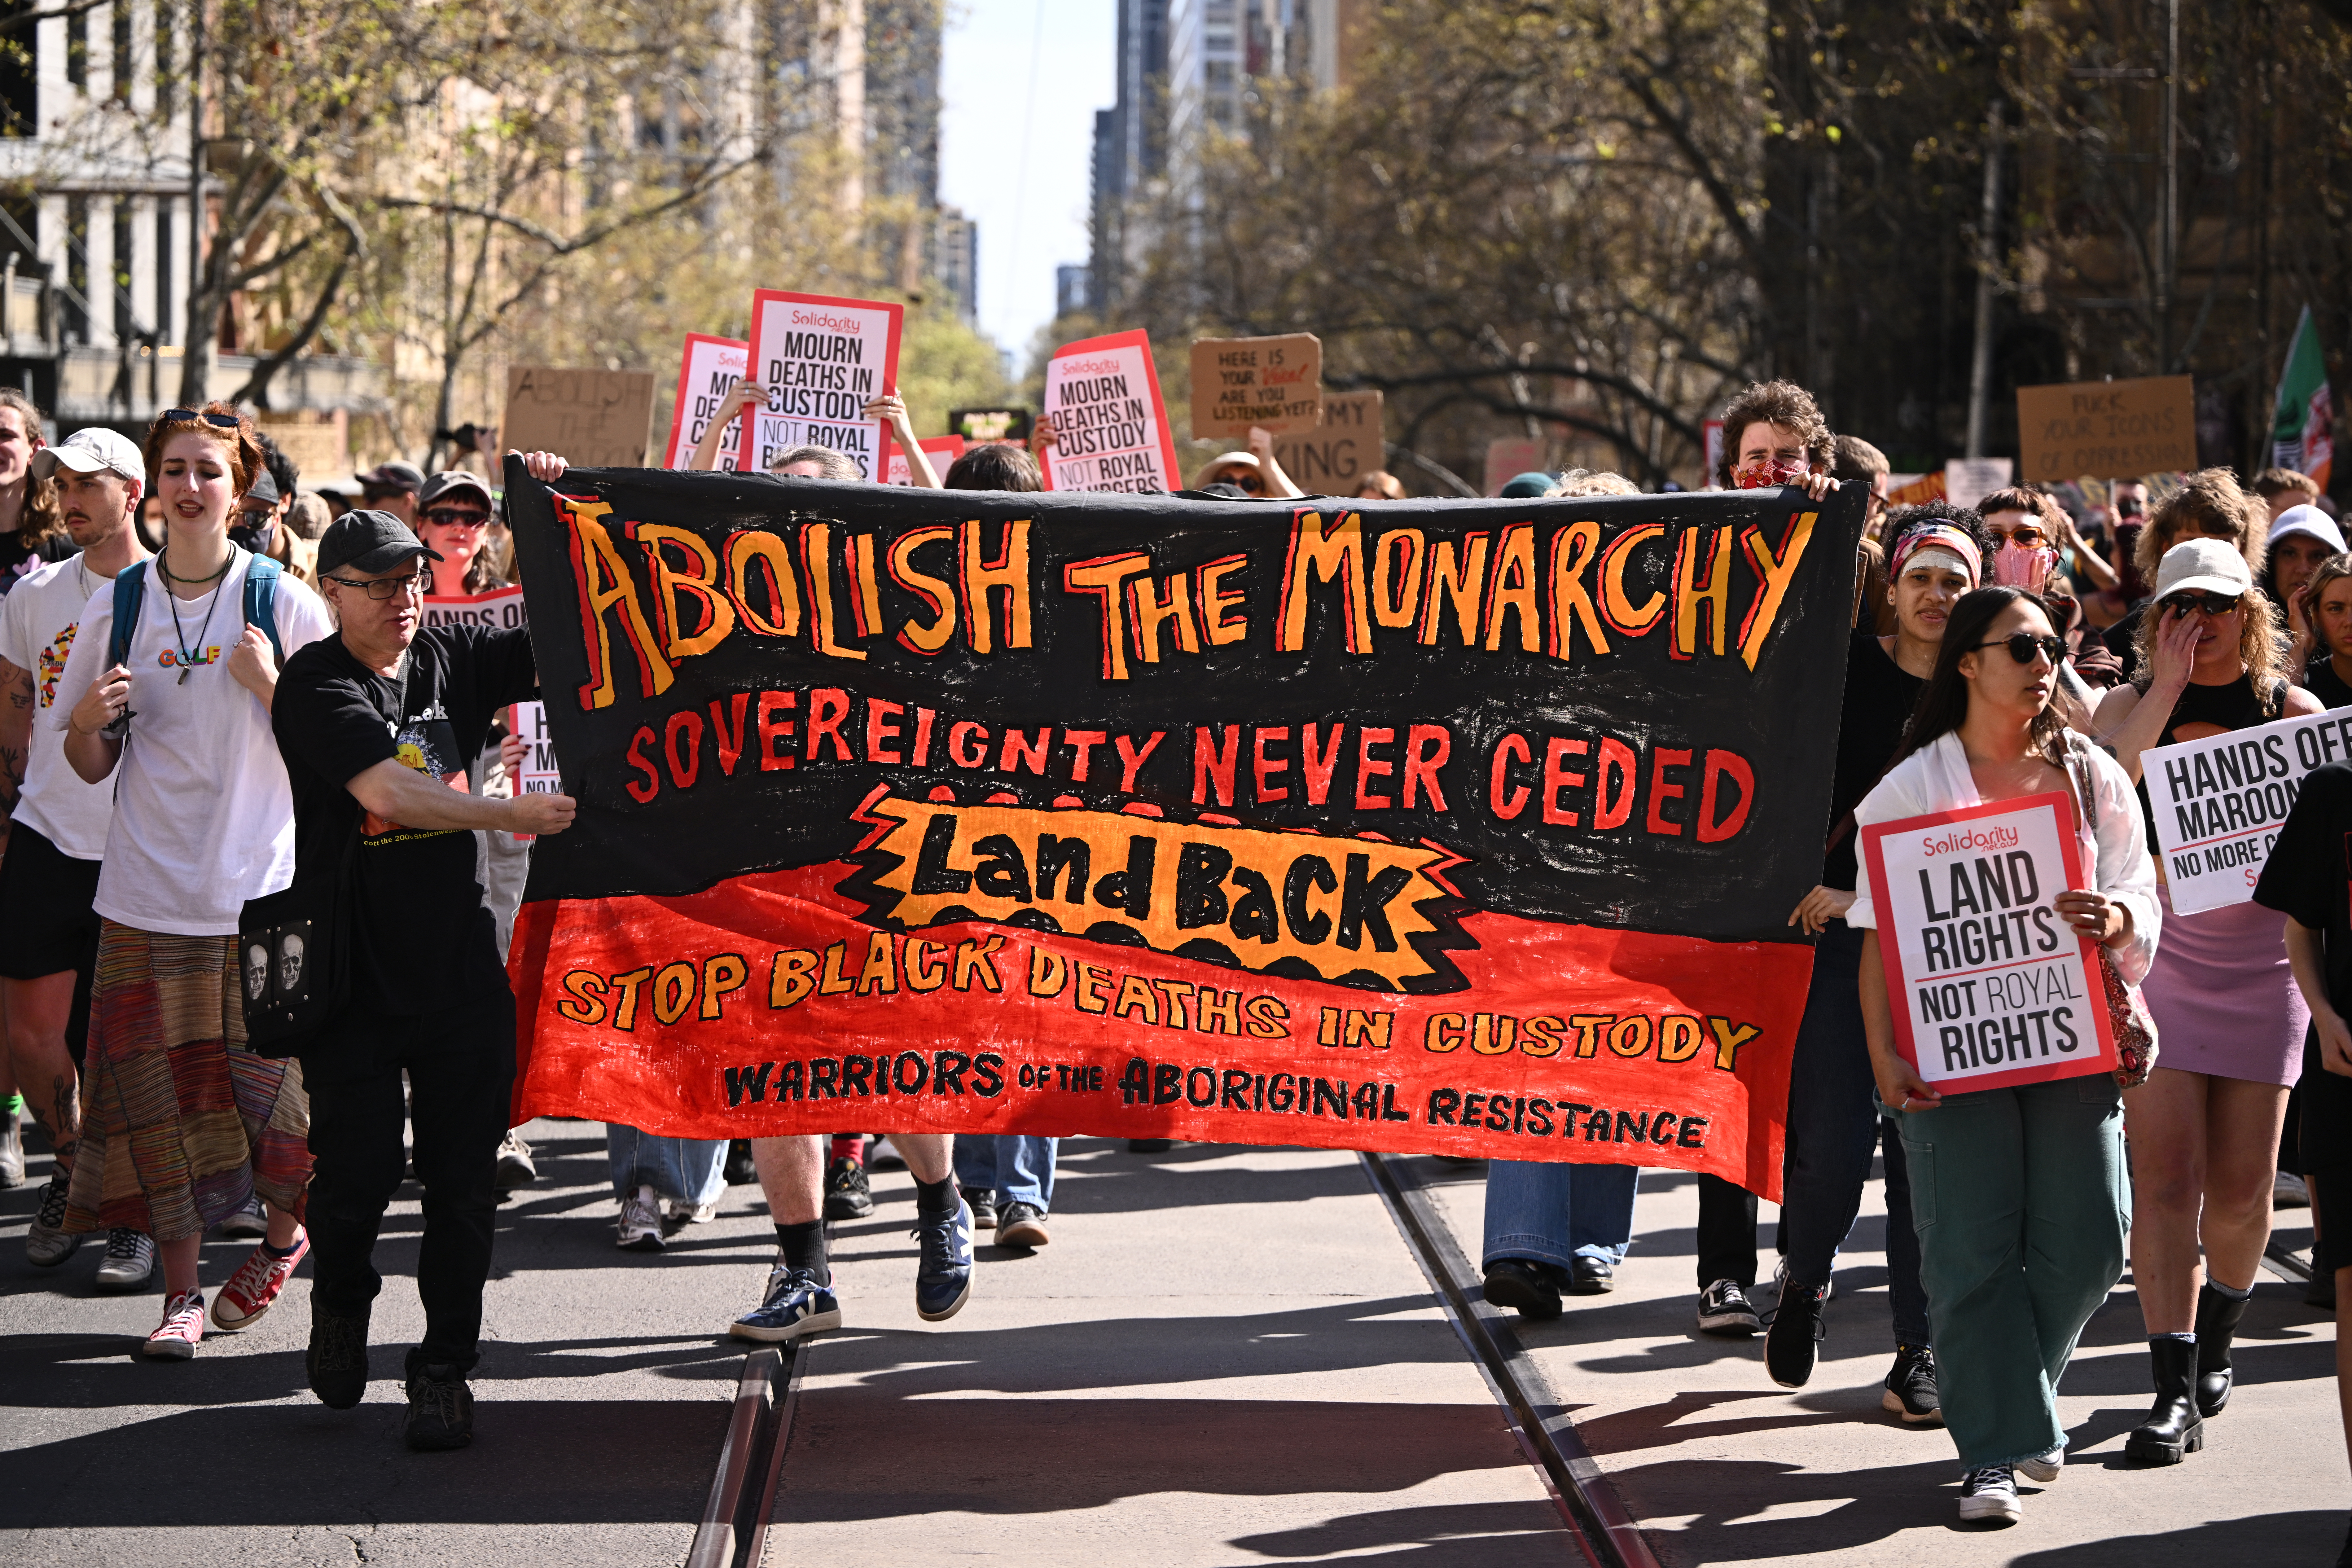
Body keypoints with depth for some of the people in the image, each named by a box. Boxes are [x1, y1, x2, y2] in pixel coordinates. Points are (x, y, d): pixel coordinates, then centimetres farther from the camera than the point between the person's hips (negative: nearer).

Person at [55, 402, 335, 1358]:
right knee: (157, 1093, 1)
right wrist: (90, 721, -11)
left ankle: (285, 1233, 25)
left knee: (271, 1082, -4)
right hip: (148, 891, 2)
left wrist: (268, 685, -15)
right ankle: (181, 1294, 11)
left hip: (262, 885, -2)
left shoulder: (284, 604, -1)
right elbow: (90, 767, 11)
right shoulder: (118, 606, 5)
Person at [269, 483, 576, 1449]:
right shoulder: (317, 686, -9)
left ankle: (444, 1371, 11)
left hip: (458, 962, 4)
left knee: (462, 1180, 1)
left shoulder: (453, 659, 6)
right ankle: (341, 1302, 29)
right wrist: (514, 815, -21)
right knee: (357, 1170, -2)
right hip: (354, 969, -4)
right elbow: (389, 793, -22)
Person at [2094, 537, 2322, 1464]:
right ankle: (2176, 1389, -9)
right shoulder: (2129, 706, 1)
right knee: (2164, 1172, -10)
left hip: (2259, 961, 1)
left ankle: (2215, 1340, 33)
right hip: (2153, 957, -1)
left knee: (2240, 1183, 5)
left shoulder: (2295, 713, 3)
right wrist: (2167, 691, -18)